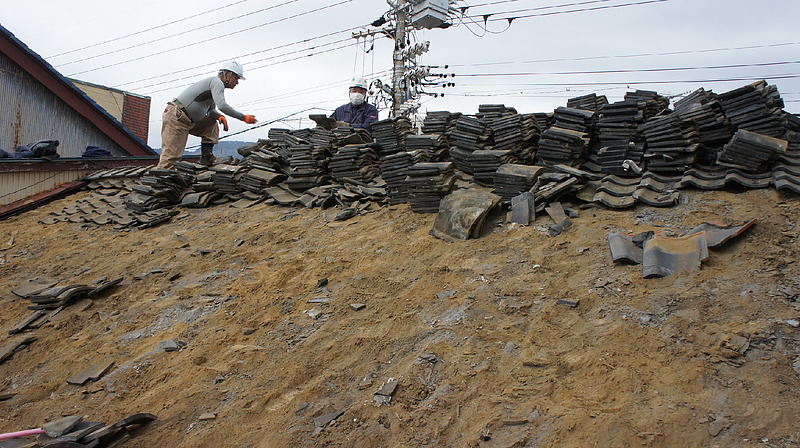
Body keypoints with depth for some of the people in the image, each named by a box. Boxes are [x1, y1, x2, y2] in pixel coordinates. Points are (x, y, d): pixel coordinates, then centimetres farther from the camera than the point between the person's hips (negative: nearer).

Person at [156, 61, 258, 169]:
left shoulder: (216, 83, 21)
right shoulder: (216, 81, -9)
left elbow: (211, 110, 24)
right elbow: (221, 105, -24)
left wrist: (219, 116, 1)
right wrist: (243, 117, -19)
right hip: (176, 117, -10)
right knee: (171, 156, -15)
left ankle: (207, 158, 8)